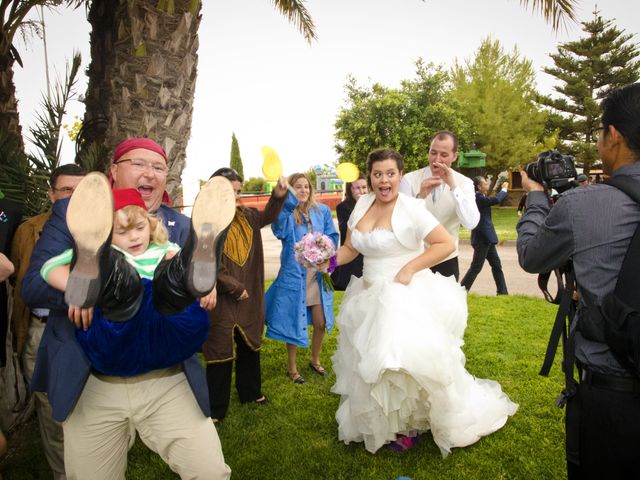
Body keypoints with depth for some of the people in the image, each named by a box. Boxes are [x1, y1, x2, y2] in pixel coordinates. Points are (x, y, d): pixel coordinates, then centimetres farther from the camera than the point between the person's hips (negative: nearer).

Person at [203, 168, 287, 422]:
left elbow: (267, 216, 16)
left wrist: (278, 196, -4)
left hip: (249, 297, 7)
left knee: (250, 346, 20)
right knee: (221, 353, 3)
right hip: (221, 301, -7)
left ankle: (250, 392, 40)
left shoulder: (245, 216, 2)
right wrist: (235, 288, -14)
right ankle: (215, 409, 19)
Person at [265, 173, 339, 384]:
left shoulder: (322, 211, 4)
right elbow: (279, 230, -29)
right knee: (294, 323, 8)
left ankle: (315, 360, 37)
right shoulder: (286, 213, -7)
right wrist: (288, 200, -40)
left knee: (321, 323, 11)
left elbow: (332, 237, 9)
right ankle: (292, 367, 28)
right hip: (293, 274, -3)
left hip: (318, 275, 4)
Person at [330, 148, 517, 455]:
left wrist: (410, 268, -21)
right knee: (371, 365, 16)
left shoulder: (410, 208, -15)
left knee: (405, 363, -7)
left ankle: (409, 425, 22)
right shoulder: (362, 205, 3)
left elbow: (447, 244, -17)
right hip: (370, 298, 7)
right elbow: (350, 249, 9)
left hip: (408, 299, -6)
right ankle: (379, 423, 39)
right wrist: (331, 260, -10)